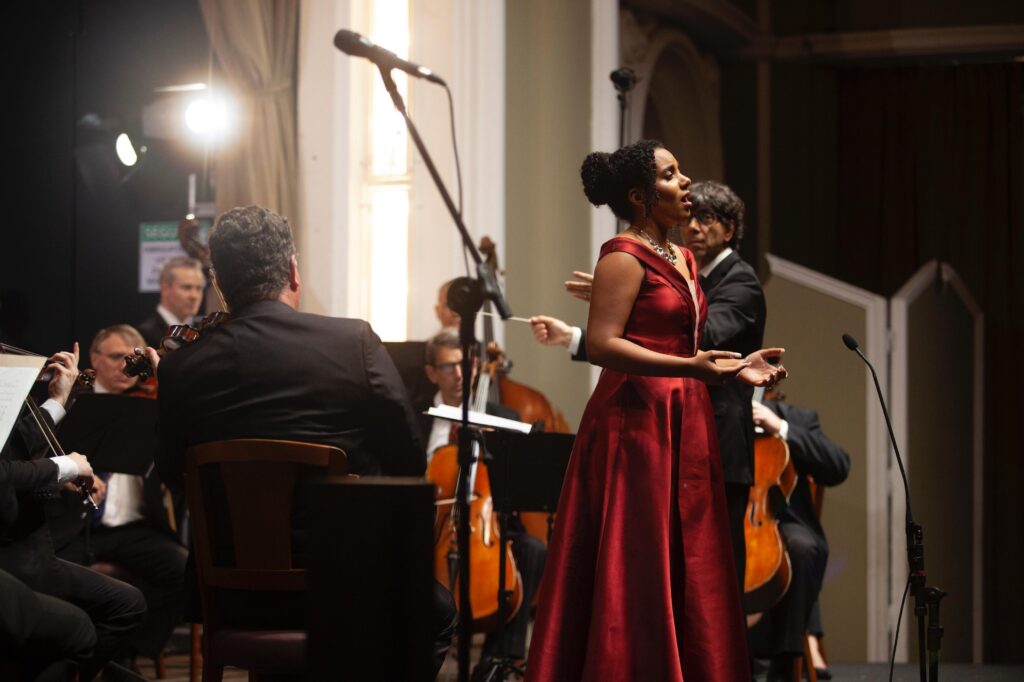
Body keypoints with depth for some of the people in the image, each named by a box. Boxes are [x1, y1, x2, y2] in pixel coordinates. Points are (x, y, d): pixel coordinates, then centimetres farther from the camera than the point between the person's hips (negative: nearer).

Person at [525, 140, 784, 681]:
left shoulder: (682, 261, 18)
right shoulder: (624, 257, -9)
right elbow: (602, 344, -19)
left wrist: (733, 368, 9)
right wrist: (692, 367, -25)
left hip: (682, 427, 9)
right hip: (636, 424, -9)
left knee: (686, 572, 8)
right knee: (635, 573, -7)